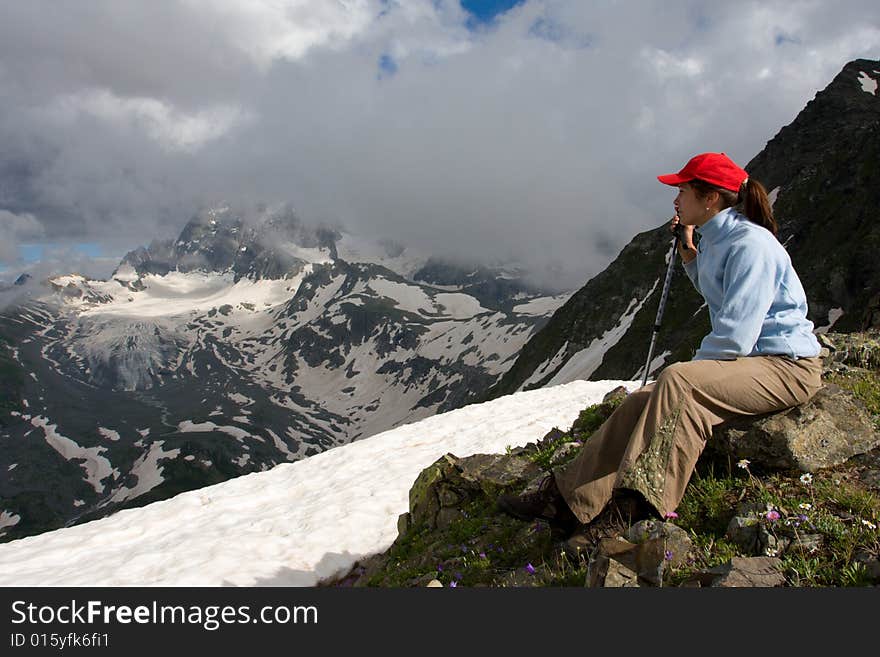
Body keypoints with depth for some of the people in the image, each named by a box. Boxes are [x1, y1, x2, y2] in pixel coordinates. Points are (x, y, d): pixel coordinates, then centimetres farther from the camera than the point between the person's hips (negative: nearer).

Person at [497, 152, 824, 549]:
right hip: (747, 360, 9)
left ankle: (633, 510, -35)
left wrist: (694, 365, -10)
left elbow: (735, 338, -25)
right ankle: (566, 498, -11)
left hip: (787, 366, -9)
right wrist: (688, 251, 18)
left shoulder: (750, 244, -19)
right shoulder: (718, 239, 11)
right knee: (644, 401, -10)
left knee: (678, 380, -35)